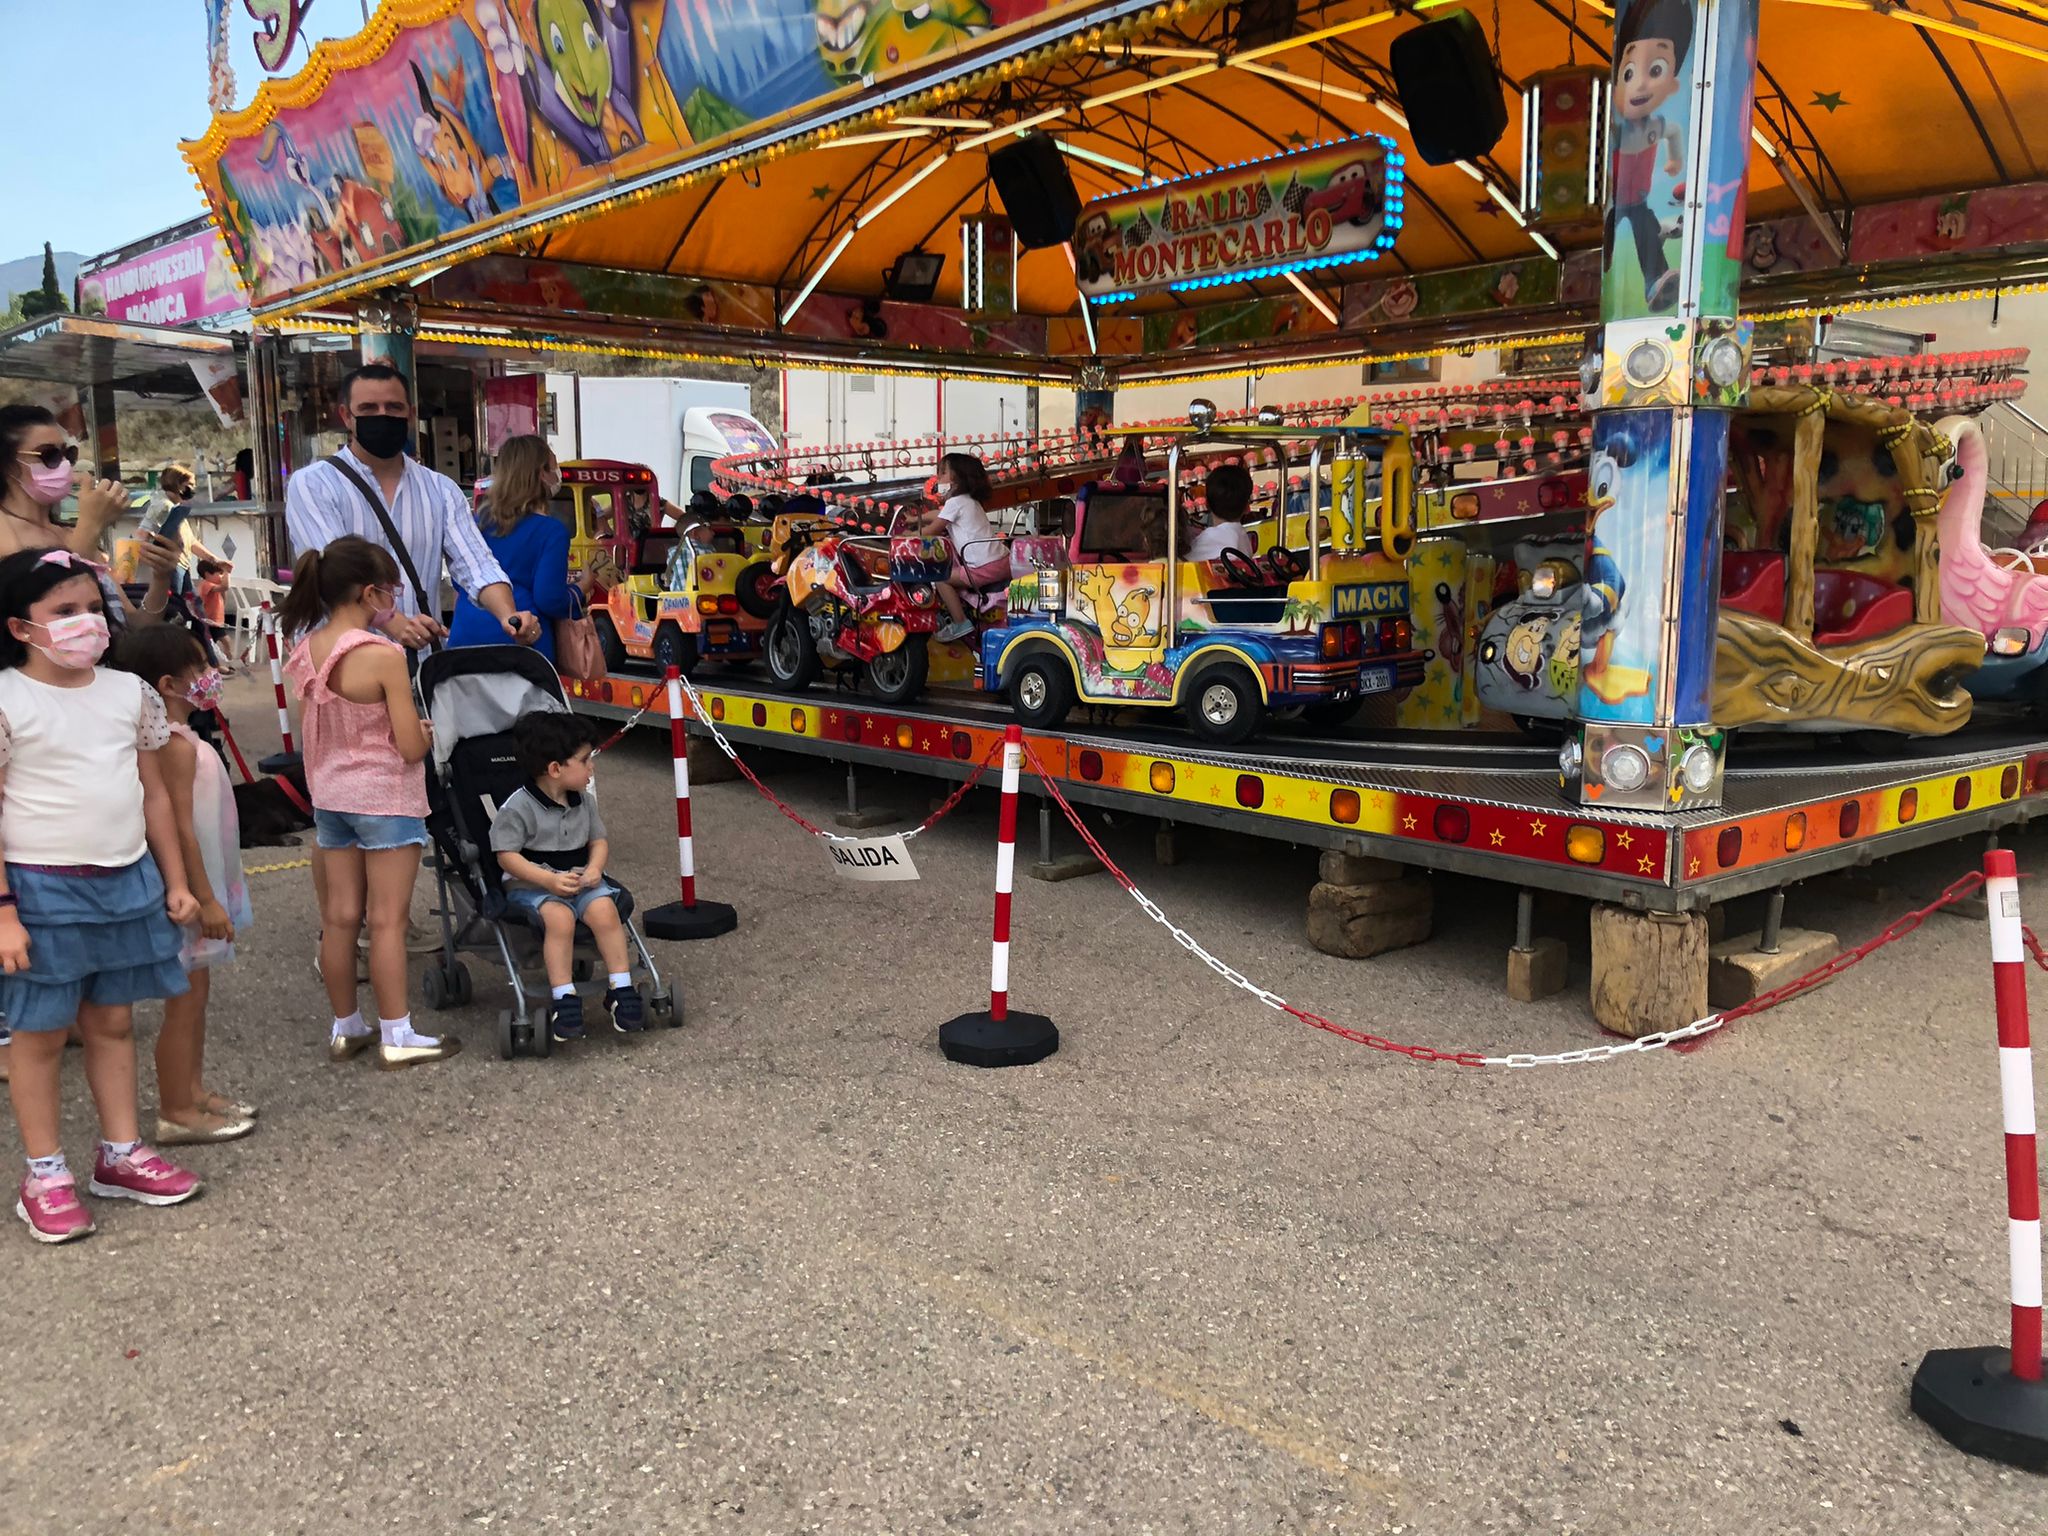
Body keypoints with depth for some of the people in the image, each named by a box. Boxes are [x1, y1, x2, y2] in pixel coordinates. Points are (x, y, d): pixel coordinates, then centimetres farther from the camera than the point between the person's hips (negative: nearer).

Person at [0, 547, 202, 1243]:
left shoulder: (129, 692, 5)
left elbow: (153, 793, 12)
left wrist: (176, 881, 12)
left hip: (128, 882, 5)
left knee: (113, 1021, 14)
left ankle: (122, 1154, 26)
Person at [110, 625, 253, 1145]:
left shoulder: (173, 738, 8)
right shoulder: (177, 745, -21)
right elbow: (181, 828, -24)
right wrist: (205, 898, -22)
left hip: (196, 883, 10)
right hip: (187, 888, -10)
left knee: (196, 989, 18)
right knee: (185, 997, -1)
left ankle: (193, 1092, 29)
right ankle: (176, 1113, 8)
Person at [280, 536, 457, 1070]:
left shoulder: (306, 652, 2)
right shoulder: (383, 655, -19)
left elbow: (308, 738, 11)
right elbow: (412, 747, -17)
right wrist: (425, 729, 3)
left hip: (329, 797, 7)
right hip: (386, 797, -7)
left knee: (340, 916, 13)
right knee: (387, 920, -1)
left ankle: (345, 1027, 24)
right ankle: (397, 1038, 6)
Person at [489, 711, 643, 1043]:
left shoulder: (585, 801, 7)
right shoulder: (517, 808, -12)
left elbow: (598, 841, 13)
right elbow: (507, 856, -12)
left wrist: (594, 868, -9)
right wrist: (549, 880, -23)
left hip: (579, 879, 5)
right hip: (531, 885, -4)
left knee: (604, 907, -26)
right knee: (559, 916, -34)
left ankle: (621, 989, -18)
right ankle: (563, 998, -25)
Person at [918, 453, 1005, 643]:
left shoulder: (954, 503, -9)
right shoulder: (968, 500, 19)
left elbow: (930, 532, -2)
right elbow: (939, 515, 37)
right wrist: (916, 519, 41)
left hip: (986, 568, -9)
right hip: (1002, 561, 9)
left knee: (941, 578, 1)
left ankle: (960, 624, 1)